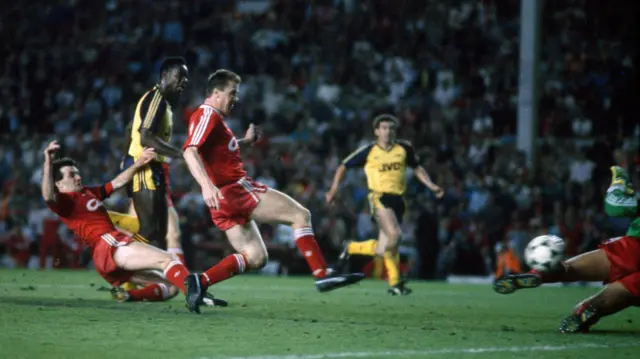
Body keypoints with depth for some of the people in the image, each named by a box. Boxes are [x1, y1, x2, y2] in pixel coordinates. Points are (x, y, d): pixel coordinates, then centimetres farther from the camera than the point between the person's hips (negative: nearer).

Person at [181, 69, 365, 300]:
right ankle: (322, 275, -11)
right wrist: (207, 185, -38)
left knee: (255, 258, 9)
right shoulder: (208, 115, -9)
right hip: (234, 188, -10)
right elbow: (190, 152, -25)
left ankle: (200, 282, -6)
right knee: (300, 215, -6)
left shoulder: (211, 117, 21)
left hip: (224, 200, 10)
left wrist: (245, 141, 36)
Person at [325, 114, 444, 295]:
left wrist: (432, 186, 9)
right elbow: (343, 166, 10)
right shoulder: (368, 151, 0)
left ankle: (350, 248, 29)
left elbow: (417, 168, 22)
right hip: (379, 197, -4)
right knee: (394, 234, -29)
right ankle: (395, 282, -14)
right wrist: (334, 189, 1)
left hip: (397, 199, 4)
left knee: (381, 251, 1)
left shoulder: (404, 148, 8)